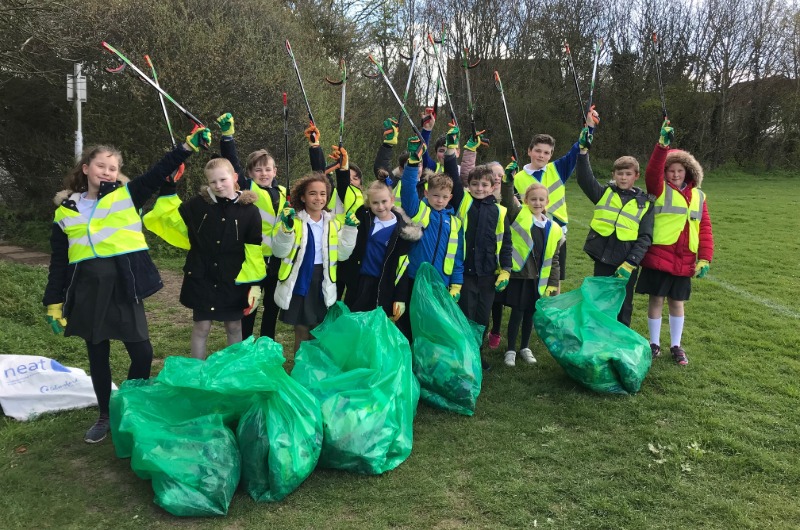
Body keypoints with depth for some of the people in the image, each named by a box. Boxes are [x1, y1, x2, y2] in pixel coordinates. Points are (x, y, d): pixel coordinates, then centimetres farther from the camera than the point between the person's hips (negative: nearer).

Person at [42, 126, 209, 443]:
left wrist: (189, 145, -17)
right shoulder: (66, 210, 9)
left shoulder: (127, 195, 5)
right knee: (98, 356, 12)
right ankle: (106, 415, 29)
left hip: (124, 287, -2)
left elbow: (159, 173, -6)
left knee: (141, 353, -1)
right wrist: (54, 302, 9)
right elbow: (58, 262, 12)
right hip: (87, 291, 2)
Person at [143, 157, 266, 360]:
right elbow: (173, 220, 6)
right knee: (201, 327, 8)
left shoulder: (249, 211, -7)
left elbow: (254, 252, -6)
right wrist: (167, 192, -4)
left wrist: (255, 283, -7)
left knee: (234, 327, 12)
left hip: (234, 281, -1)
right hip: (201, 278, 1)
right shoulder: (198, 204, -4)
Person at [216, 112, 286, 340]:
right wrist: (227, 135, -23)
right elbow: (232, 163, -14)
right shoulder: (248, 189, -4)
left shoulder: (283, 193, 9)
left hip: (276, 260, 4)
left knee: (272, 307, 16)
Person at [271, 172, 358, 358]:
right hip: (299, 282, -3)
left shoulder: (332, 223, 6)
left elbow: (342, 255, 2)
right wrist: (286, 228, -27)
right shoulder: (293, 220, -6)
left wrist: (350, 230, -8)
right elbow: (279, 252, -13)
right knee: (302, 332, 6)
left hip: (323, 283, 4)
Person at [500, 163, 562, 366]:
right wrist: (509, 179, -33)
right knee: (517, 311, 2)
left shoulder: (553, 229, 4)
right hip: (517, 274, -3)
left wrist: (554, 284, 6)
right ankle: (511, 350, 17)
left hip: (537, 279, 4)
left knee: (530, 312, 14)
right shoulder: (519, 216, -3)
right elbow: (507, 200, -21)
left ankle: (525, 347, 31)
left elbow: (553, 259, 7)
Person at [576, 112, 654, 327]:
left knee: (623, 307, 11)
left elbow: (645, 238, -2)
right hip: (602, 258, 1)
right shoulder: (604, 193, 7)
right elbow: (585, 179, -9)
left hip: (626, 263, -1)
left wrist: (630, 263, -14)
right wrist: (583, 151, -20)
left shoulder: (645, 203, 3)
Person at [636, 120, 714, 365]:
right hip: (658, 257, -3)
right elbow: (652, 173, -22)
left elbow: (705, 228, 7)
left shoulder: (698, 196, 9)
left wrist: (705, 257, -1)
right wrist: (663, 145, -34)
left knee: (677, 302, 12)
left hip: (684, 260, 3)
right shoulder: (659, 189, 0)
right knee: (657, 299, 5)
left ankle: (676, 346, 25)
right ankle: (654, 344, 19)